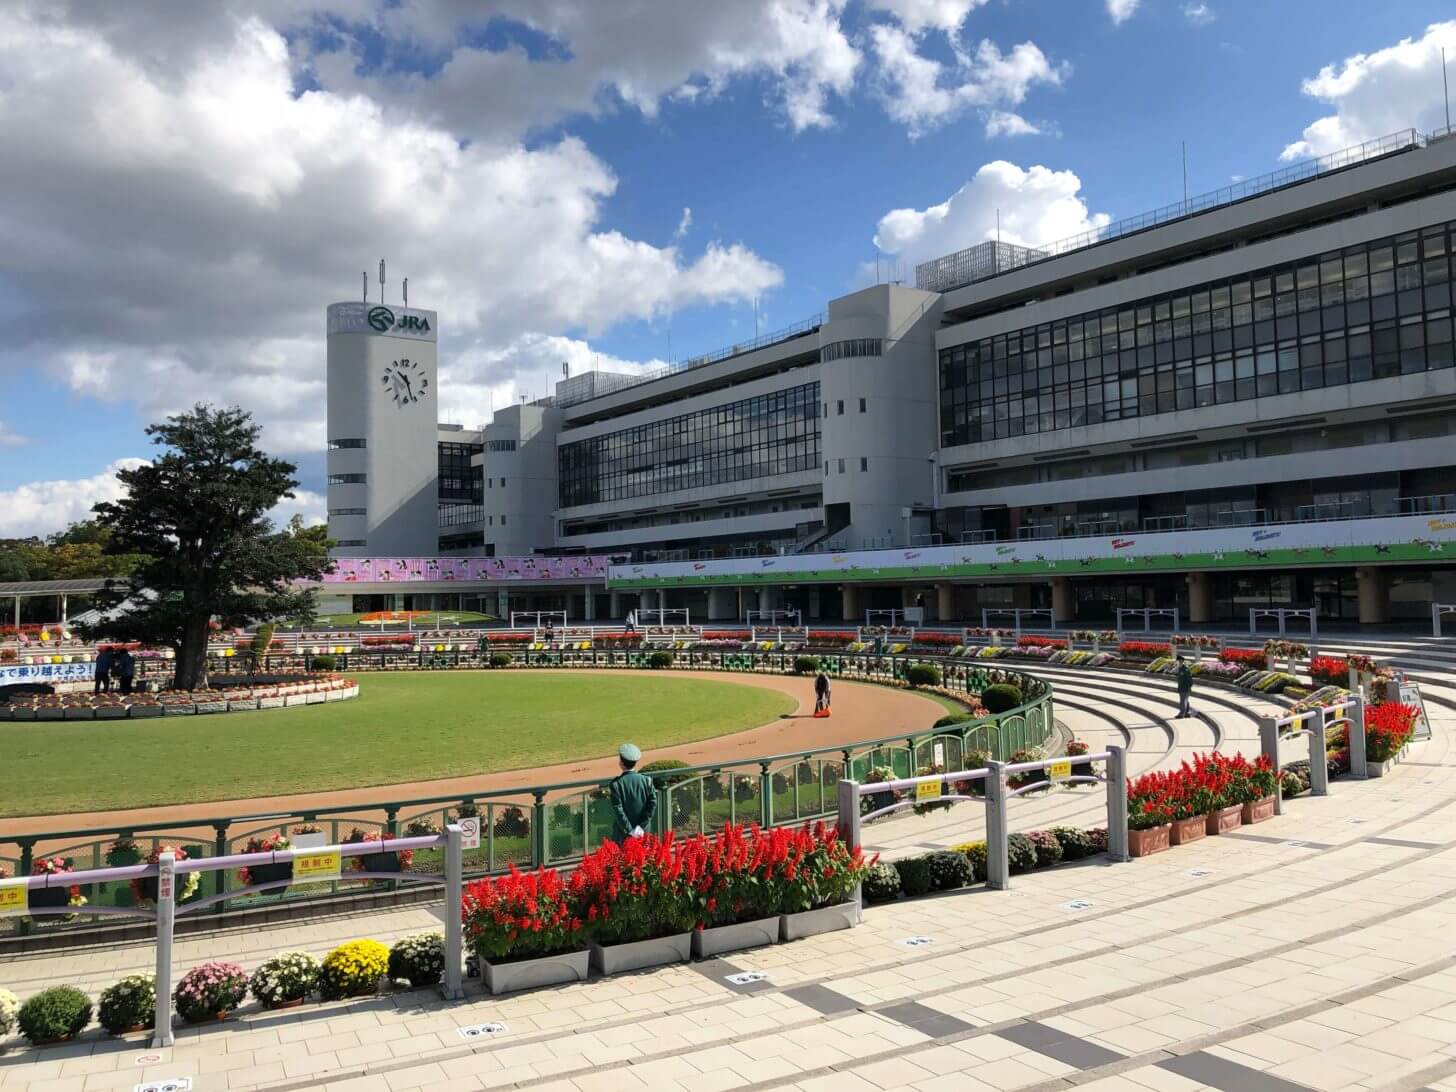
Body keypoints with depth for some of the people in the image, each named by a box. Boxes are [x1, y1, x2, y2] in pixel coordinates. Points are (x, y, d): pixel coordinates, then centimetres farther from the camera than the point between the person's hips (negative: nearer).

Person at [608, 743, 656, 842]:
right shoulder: (647, 780, -4)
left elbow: (618, 810, -15)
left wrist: (629, 830, -10)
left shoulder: (616, 783, -13)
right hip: (644, 832, 3)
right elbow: (652, 804, -7)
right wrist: (642, 826, -7)